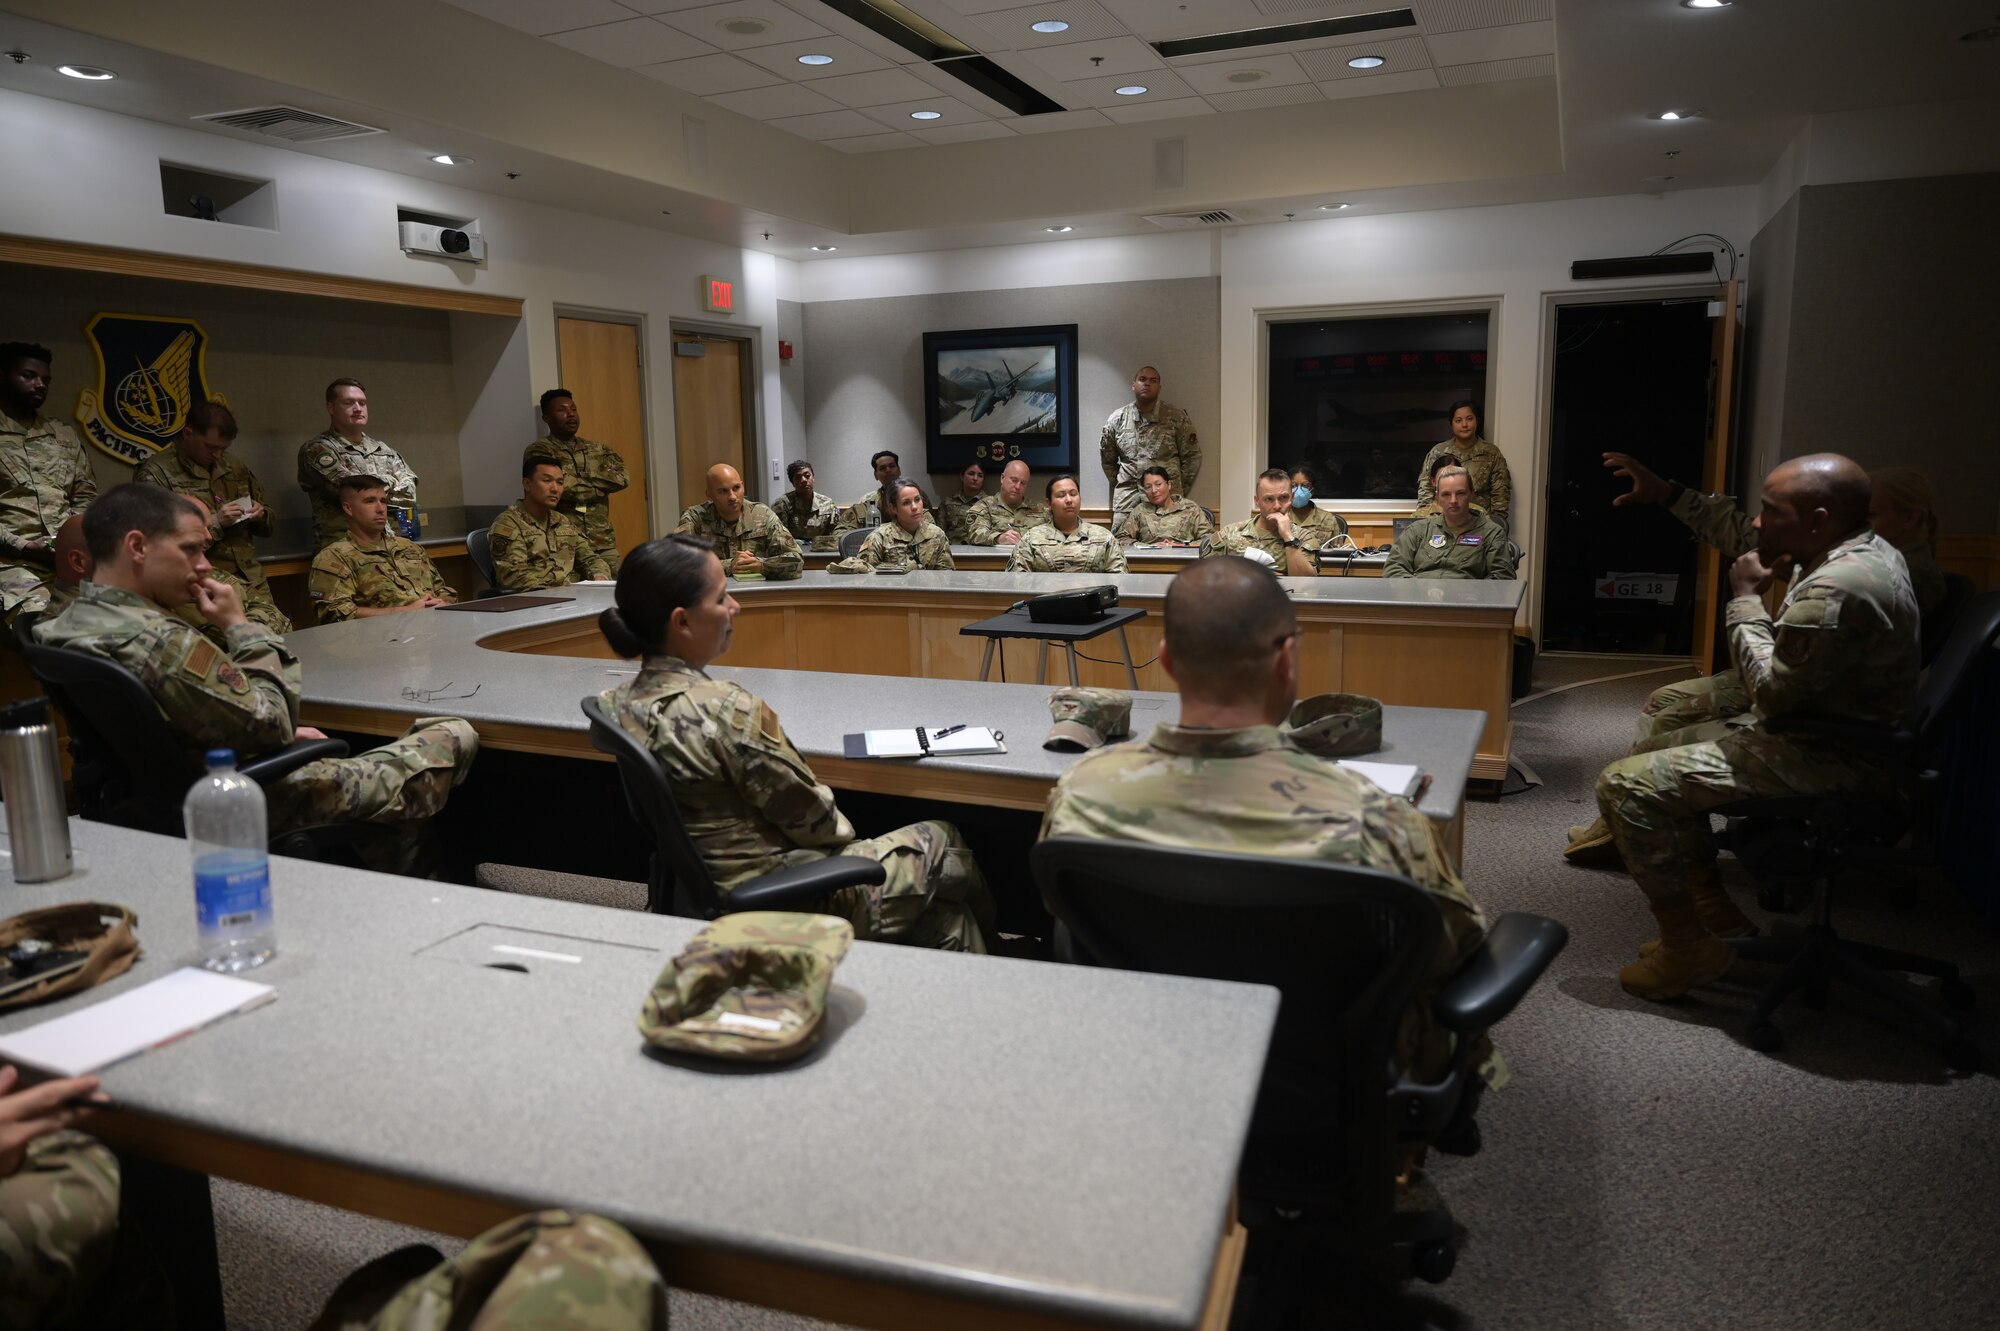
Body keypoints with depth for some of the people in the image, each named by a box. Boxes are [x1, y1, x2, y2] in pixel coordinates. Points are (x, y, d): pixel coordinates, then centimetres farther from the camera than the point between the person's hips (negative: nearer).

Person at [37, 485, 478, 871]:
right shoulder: (161, 642, -30)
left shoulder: (63, 627, 1)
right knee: (454, 736, 2)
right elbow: (272, 725, -23)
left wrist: (286, 732, 7)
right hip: (260, 806, -10)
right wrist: (240, 625, -15)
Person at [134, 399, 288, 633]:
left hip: (251, 578, 5)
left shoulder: (234, 465, 18)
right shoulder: (156, 473, 1)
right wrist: (214, 523, -11)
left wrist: (260, 515, 6)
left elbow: (265, 524, 29)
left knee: (280, 632, -17)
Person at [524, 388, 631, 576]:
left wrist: (585, 478, -8)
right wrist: (602, 485, -3)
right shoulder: (538, 451, 0)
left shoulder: (598, 449, 16)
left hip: (604, 544, 5)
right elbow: (560, 486, -15)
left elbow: (623, 477, 1)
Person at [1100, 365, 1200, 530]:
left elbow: (1192, 456, 6)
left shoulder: (1177, 419, 2)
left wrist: (1178, 490, 6)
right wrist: (1119, 484, 14)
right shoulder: (1117, 420, 8)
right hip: (1126, 500, 2)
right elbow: (1107, 459, 18)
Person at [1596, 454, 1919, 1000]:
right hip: (1841, 728, 11)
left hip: (1823, 759, -11)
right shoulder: (1870, 551, 6)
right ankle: (1711, 902, 25)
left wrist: (1745, 598, -13)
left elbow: (1771, 694, -21)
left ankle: (1688, 946, -1)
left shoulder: (1833, 591, -28)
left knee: (1624, 786, -14)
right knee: (1666, 747, 24)